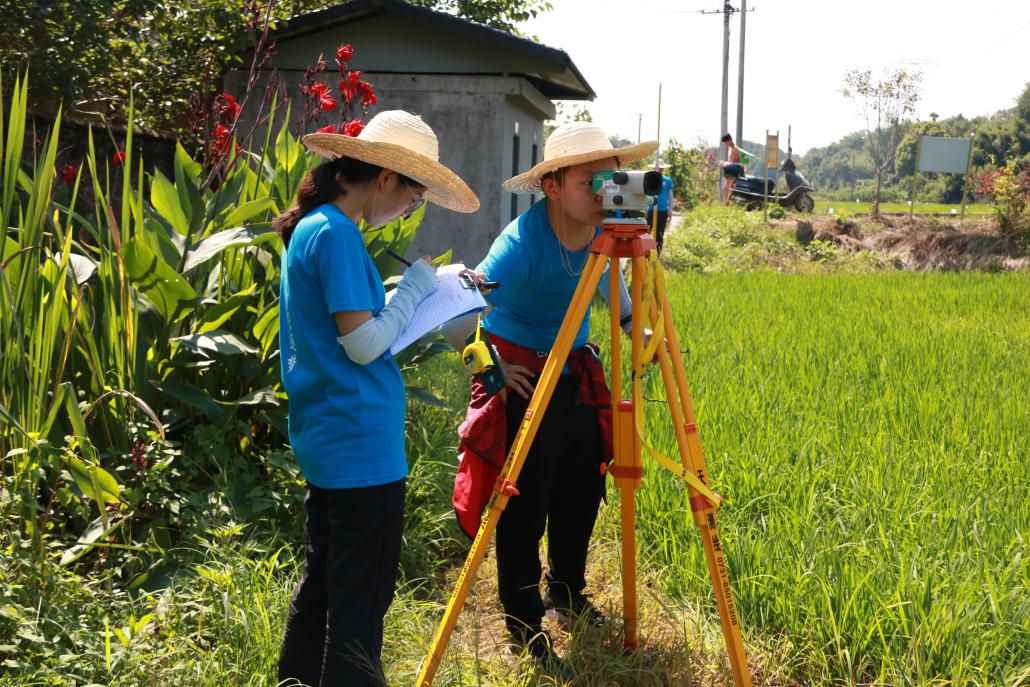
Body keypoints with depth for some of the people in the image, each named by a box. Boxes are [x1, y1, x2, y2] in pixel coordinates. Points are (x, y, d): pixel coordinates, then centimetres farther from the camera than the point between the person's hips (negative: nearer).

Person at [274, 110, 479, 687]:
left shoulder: (311, 227, 13)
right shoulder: (336, 234, -17)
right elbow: (363, 343, -19)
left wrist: (407, 296, 10)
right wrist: (417, 285, -8)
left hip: (327, 440, 10)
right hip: (362, 446, -10)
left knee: (324, 580, 20)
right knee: (362, 596, -1)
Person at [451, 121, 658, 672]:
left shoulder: (603, 232, -5)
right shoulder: (522, 244, -27)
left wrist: (630, 326, 10)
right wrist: (492, 368, -21)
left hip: (577, 372, 7)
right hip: (523, 375, -7)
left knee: (582, 494, 16)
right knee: (524, 507, -3)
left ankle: (567, 594, 39)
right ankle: (526, 630, 12)